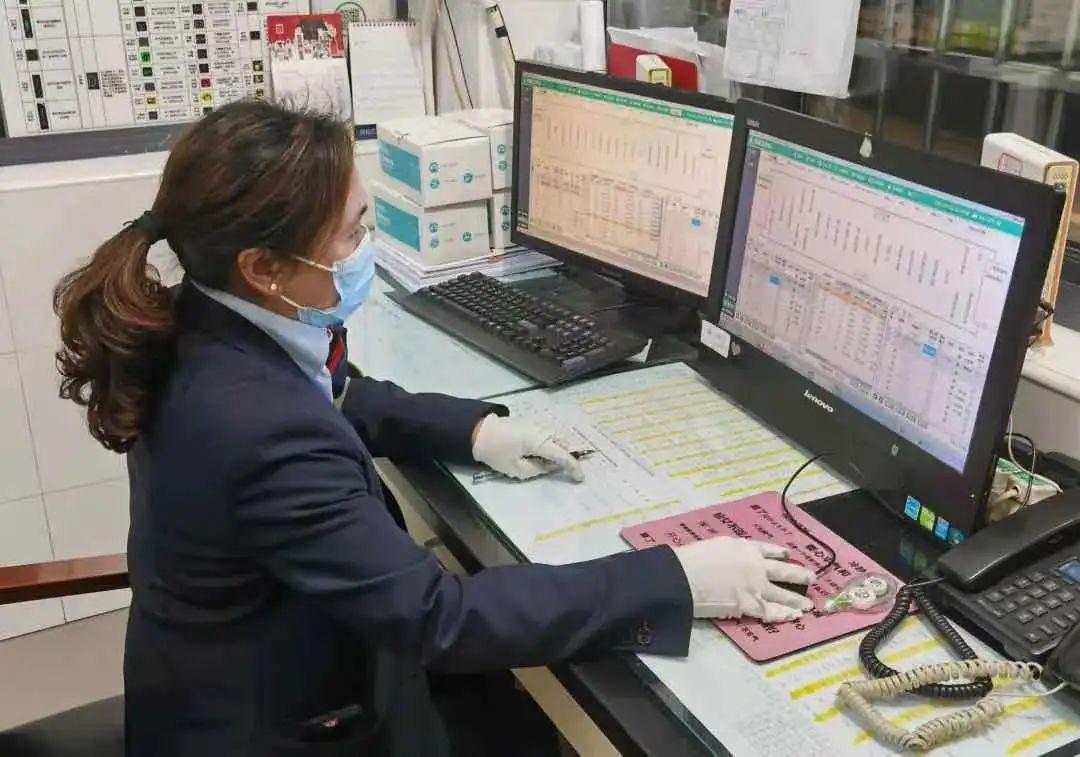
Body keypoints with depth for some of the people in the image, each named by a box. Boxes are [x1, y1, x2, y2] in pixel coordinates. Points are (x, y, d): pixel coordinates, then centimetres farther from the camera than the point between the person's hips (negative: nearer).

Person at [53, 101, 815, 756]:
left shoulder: (208, 331, -10)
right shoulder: (262, 434, -37)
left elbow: (339, 401, 11)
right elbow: (438, 618, -33)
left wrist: (475, 428, -2)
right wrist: (676, 581, -29)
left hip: (253, 669, 7)